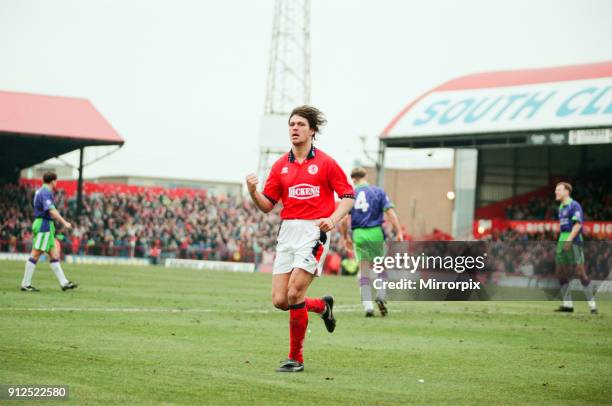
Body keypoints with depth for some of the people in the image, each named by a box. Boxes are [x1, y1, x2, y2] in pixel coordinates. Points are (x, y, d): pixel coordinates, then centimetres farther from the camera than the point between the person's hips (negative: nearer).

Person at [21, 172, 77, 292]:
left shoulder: (41, 191, 18)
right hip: (44, 225, -10)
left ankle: (64, 283, 9)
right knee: (35, 255, -7)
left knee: (54, 254, 8)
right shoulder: (46, 192, -13)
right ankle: (25, 284, -5)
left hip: (46, 227, 10)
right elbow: (51, 210, -25)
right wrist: (64, 222, -28)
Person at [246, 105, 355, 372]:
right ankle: (322, 306, 31)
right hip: (287, 231, 5)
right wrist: (253, 191, -9)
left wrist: (333, 219, -15)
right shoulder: (280, 166, 12)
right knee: (279, 300, -1)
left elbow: (348, 196, 2)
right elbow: (267, 206, 12)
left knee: (294, 294, -15)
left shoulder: (325, 163, 0)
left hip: (314, 232, -5)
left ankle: (296, 358, -1)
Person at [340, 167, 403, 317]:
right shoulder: (378, 191, 5)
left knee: (364, 270, 8)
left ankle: (368, 306, 2)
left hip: (358, 234, 1)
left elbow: (344, 219, -1)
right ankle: (381, 297, -1)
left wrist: (346, 238, 11)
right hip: (375, 232, -1)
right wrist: (399, 233, -4)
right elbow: (390, 212, -4)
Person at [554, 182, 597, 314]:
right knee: (561, 273, 6)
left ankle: (592, 304, -8)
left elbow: (578, 224, -18)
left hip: (573, 241, -9)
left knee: (580, 272, -12)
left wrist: (569, 240, -26)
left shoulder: (574, 205, -8)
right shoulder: (561, 207, 19)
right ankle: (567, 304, 12)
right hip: (562, 241, 9)